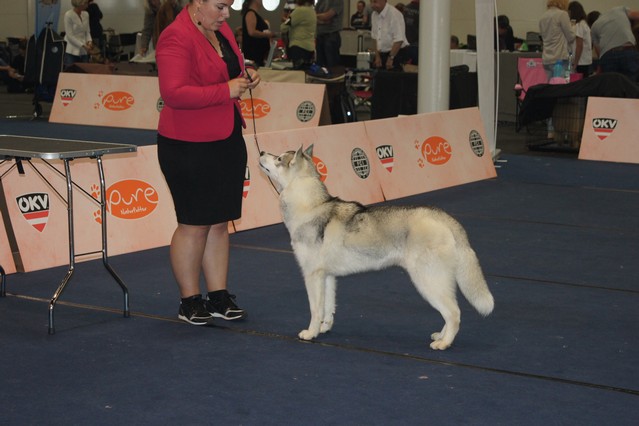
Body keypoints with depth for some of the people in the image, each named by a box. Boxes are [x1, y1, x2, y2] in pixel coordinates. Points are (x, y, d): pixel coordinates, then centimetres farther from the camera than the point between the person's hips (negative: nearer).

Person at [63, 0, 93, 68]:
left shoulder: (86, 14, 7)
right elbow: (69, 36, -16)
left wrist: (89, 41, -9)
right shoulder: (68, 15, -13)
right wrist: (83, 45, -22)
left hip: (83, 52, 6)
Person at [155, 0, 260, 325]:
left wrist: (245, 77, 5)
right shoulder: (176, 38, -17)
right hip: (189, 146, -8)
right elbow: (173, 93, -26)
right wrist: (225, 90, -24)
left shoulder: (221, 28, 10)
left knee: (219, 222, 11)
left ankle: (219, 297, 18)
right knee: (194, 224, 0)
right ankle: (189, 301, 12)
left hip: (227, 140, 8)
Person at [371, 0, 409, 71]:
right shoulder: (374, 15, 6)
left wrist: (390, 58, -19)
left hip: (396, 54, -7)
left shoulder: (394, 14, -17)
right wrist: (377, 56, 6)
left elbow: (399, 40, -21)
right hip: (382, 54, 7)